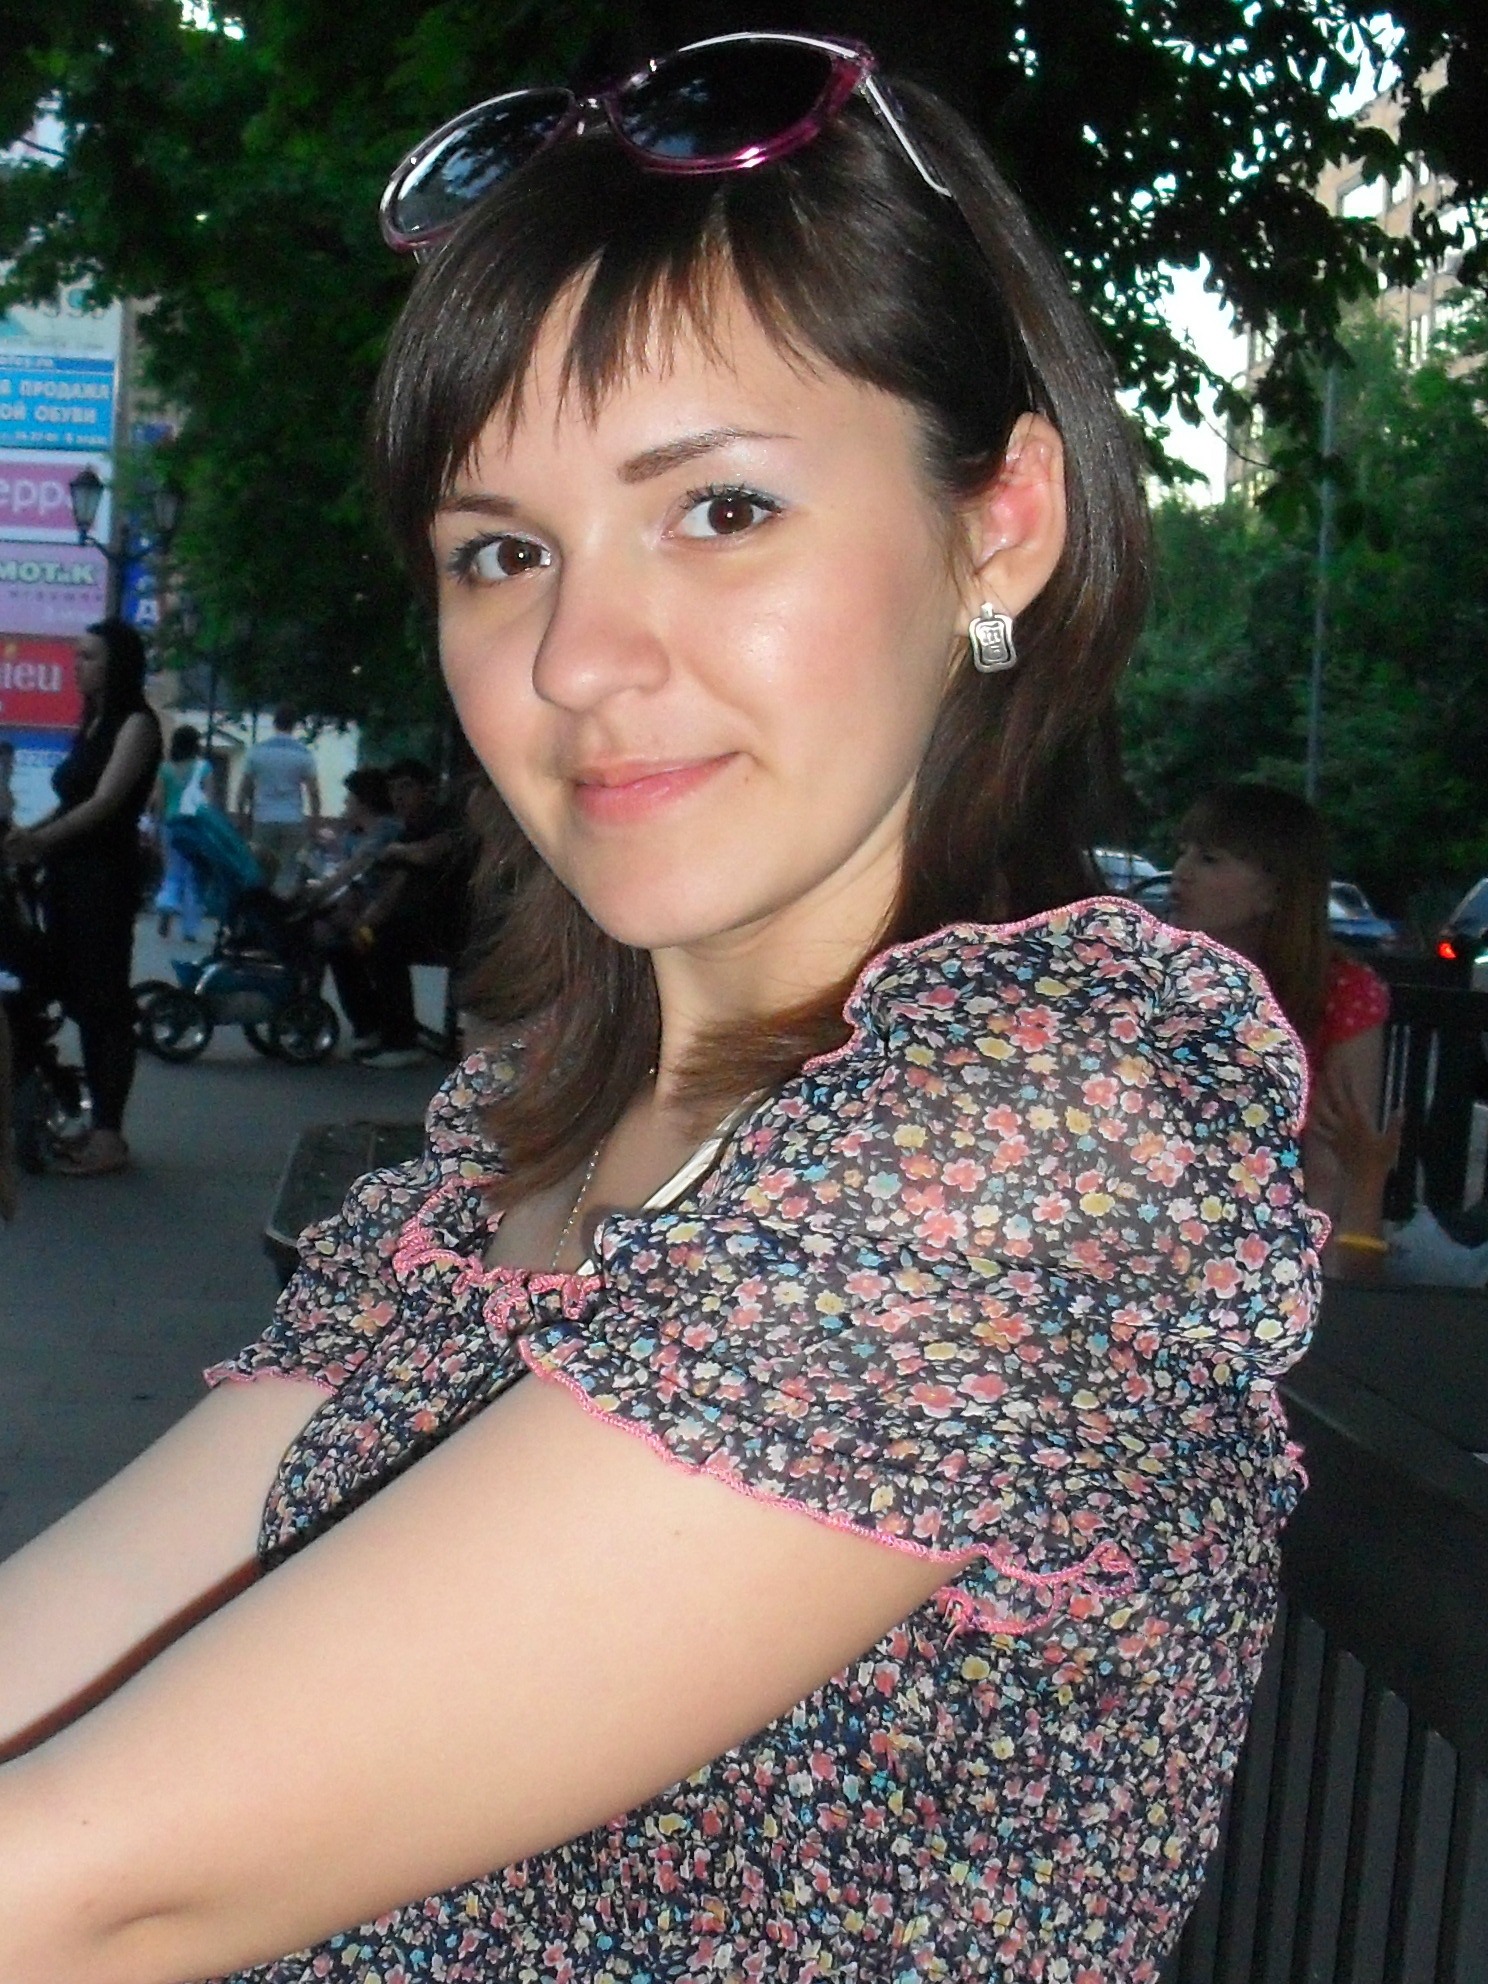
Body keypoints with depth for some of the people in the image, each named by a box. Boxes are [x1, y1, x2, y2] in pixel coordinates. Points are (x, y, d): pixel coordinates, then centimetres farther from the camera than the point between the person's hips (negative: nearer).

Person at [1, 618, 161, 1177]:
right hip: (68, 873, 8)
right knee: (78, 999, 8)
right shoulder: (92, 723, 18)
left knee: (104, 1002, -7)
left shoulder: (136, 723, -6)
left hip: (104, 877, -8)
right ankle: (98, 1126, 14)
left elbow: (104, 802, -15)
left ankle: (109, 1138, -5)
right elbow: (71, 802, 14)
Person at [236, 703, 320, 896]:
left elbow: (243, 789, 5)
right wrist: (314, 820, 6)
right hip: (293, 821, -2)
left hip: (263, 820, 2)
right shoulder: (303, 754, -2)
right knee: (288, 872, 2)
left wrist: (242, 816, 15)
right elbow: (314, 792, -3)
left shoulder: (257, 751, 2)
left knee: (262, 874, 12)